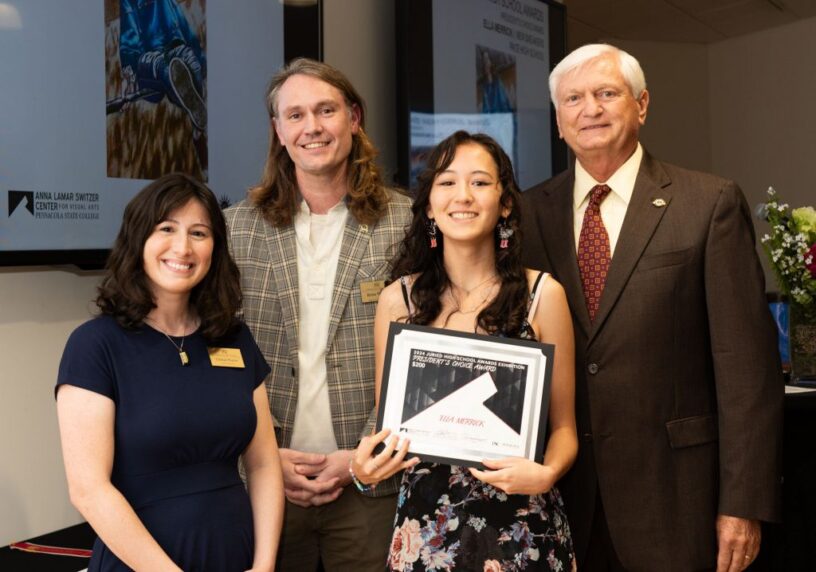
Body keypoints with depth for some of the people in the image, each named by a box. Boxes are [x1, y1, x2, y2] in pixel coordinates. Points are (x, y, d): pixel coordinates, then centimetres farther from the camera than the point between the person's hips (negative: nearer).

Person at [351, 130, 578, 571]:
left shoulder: (542, 295, -6)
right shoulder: (397, 299, -3)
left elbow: (563, 425, 1)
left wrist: (546, 473, -19)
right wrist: (366, 463, -13)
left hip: (521, 527, -1)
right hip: (426, 527, 1)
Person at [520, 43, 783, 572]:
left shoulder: (711, 204, -4)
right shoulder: (531, 212, 4)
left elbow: (745, 362, -7)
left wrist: (743, 503, -10)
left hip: (671, 491, -2)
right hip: (558, 488, 3)